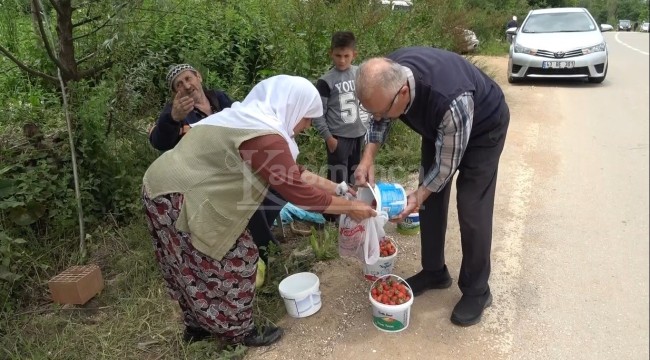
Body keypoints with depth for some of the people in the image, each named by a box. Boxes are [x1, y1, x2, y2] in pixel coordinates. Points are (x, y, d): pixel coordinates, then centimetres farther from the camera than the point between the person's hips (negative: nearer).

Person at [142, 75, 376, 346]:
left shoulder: (252, 120, 9)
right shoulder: (262, 135, -24)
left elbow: (292, 173, 12)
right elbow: (297, 190, -21)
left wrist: (336, 188, 13)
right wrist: (350, 207, -9)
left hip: (181, 190, 10)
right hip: (177, 200, -10)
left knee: (197, 267, 21)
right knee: (231, 263, 2)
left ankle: (198, 325, 38)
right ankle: (239, 332, 21)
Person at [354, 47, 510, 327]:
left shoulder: (450, 101, -46)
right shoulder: (388, 77, -27)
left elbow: (448, 162, -29)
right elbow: (380, 119, -6)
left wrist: (419, 195, -19)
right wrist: (368, 158, -18)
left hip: (483, 128, -6)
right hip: (436, 125, 6)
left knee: (471, 209, -8)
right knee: (431, 198, 6)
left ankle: (476, 291, 9)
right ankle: (434, 271, 24)